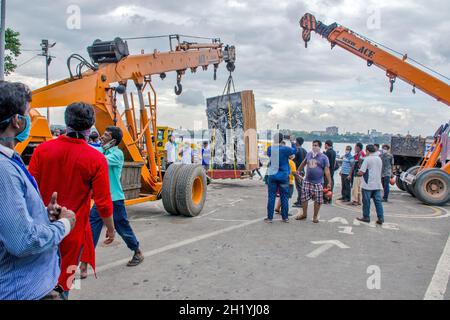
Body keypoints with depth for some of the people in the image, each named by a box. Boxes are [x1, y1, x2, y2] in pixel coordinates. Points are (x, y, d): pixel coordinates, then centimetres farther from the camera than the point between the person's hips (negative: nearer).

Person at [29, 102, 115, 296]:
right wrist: (110, 228, 5)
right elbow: (103, 203, -12)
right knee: (64, 282, 15)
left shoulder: (42, 149, -8)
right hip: (74, 229, -2)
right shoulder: (96, 159, -15)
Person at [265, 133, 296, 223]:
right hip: (284, 176, -1)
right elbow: (294, 150, 9)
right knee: (284, 197, 7)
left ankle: (270, 217, 7)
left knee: (271, 197, 5)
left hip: (272, 175, 1)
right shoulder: (285, 149, -9)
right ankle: (285, 217, 14)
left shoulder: (270, 149, -3)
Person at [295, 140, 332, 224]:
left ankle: (315, 216, 17)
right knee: (304, 198, 5)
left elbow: (327, 170, -8)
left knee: (317, 200, 2)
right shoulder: (309, 154, 8)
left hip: (318, 182, -3)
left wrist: (329, 182, -13)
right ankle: (304, 214, 21)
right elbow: (304, 163, 25)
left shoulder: (324, 157, -4)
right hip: (307, 181, 4)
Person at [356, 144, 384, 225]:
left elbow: (361, 172, -17)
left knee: (366, 201, 5)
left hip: (368, 185, -6)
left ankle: (366, 217, 13)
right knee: (378, 201, 6)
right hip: (377, 185, 6)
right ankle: (381, 218, 4)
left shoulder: (367, 159, -13)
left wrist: (358, 172, 5)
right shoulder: (379, 159, 9)